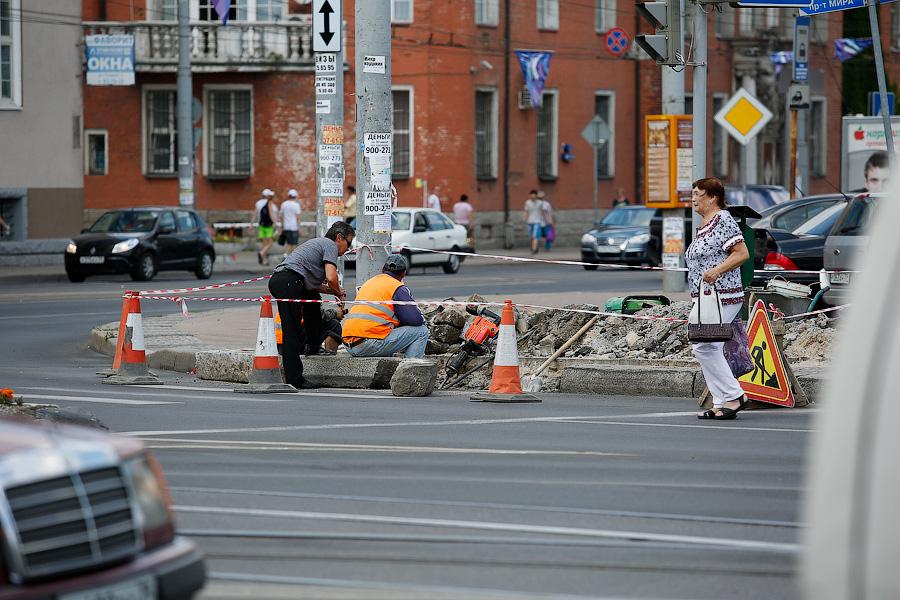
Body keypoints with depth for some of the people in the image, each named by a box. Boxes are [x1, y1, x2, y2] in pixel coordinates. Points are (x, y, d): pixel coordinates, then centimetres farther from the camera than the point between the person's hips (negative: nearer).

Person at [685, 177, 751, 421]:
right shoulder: (703, 225, 19)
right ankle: (721, 403, 9)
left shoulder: (723, 220, -10)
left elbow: (742, 253, -16)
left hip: (722, 297, -10)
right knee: (710, 349, 7)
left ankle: (733, 396, -11)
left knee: (703, 347, -15)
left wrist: (717, 271, -24)